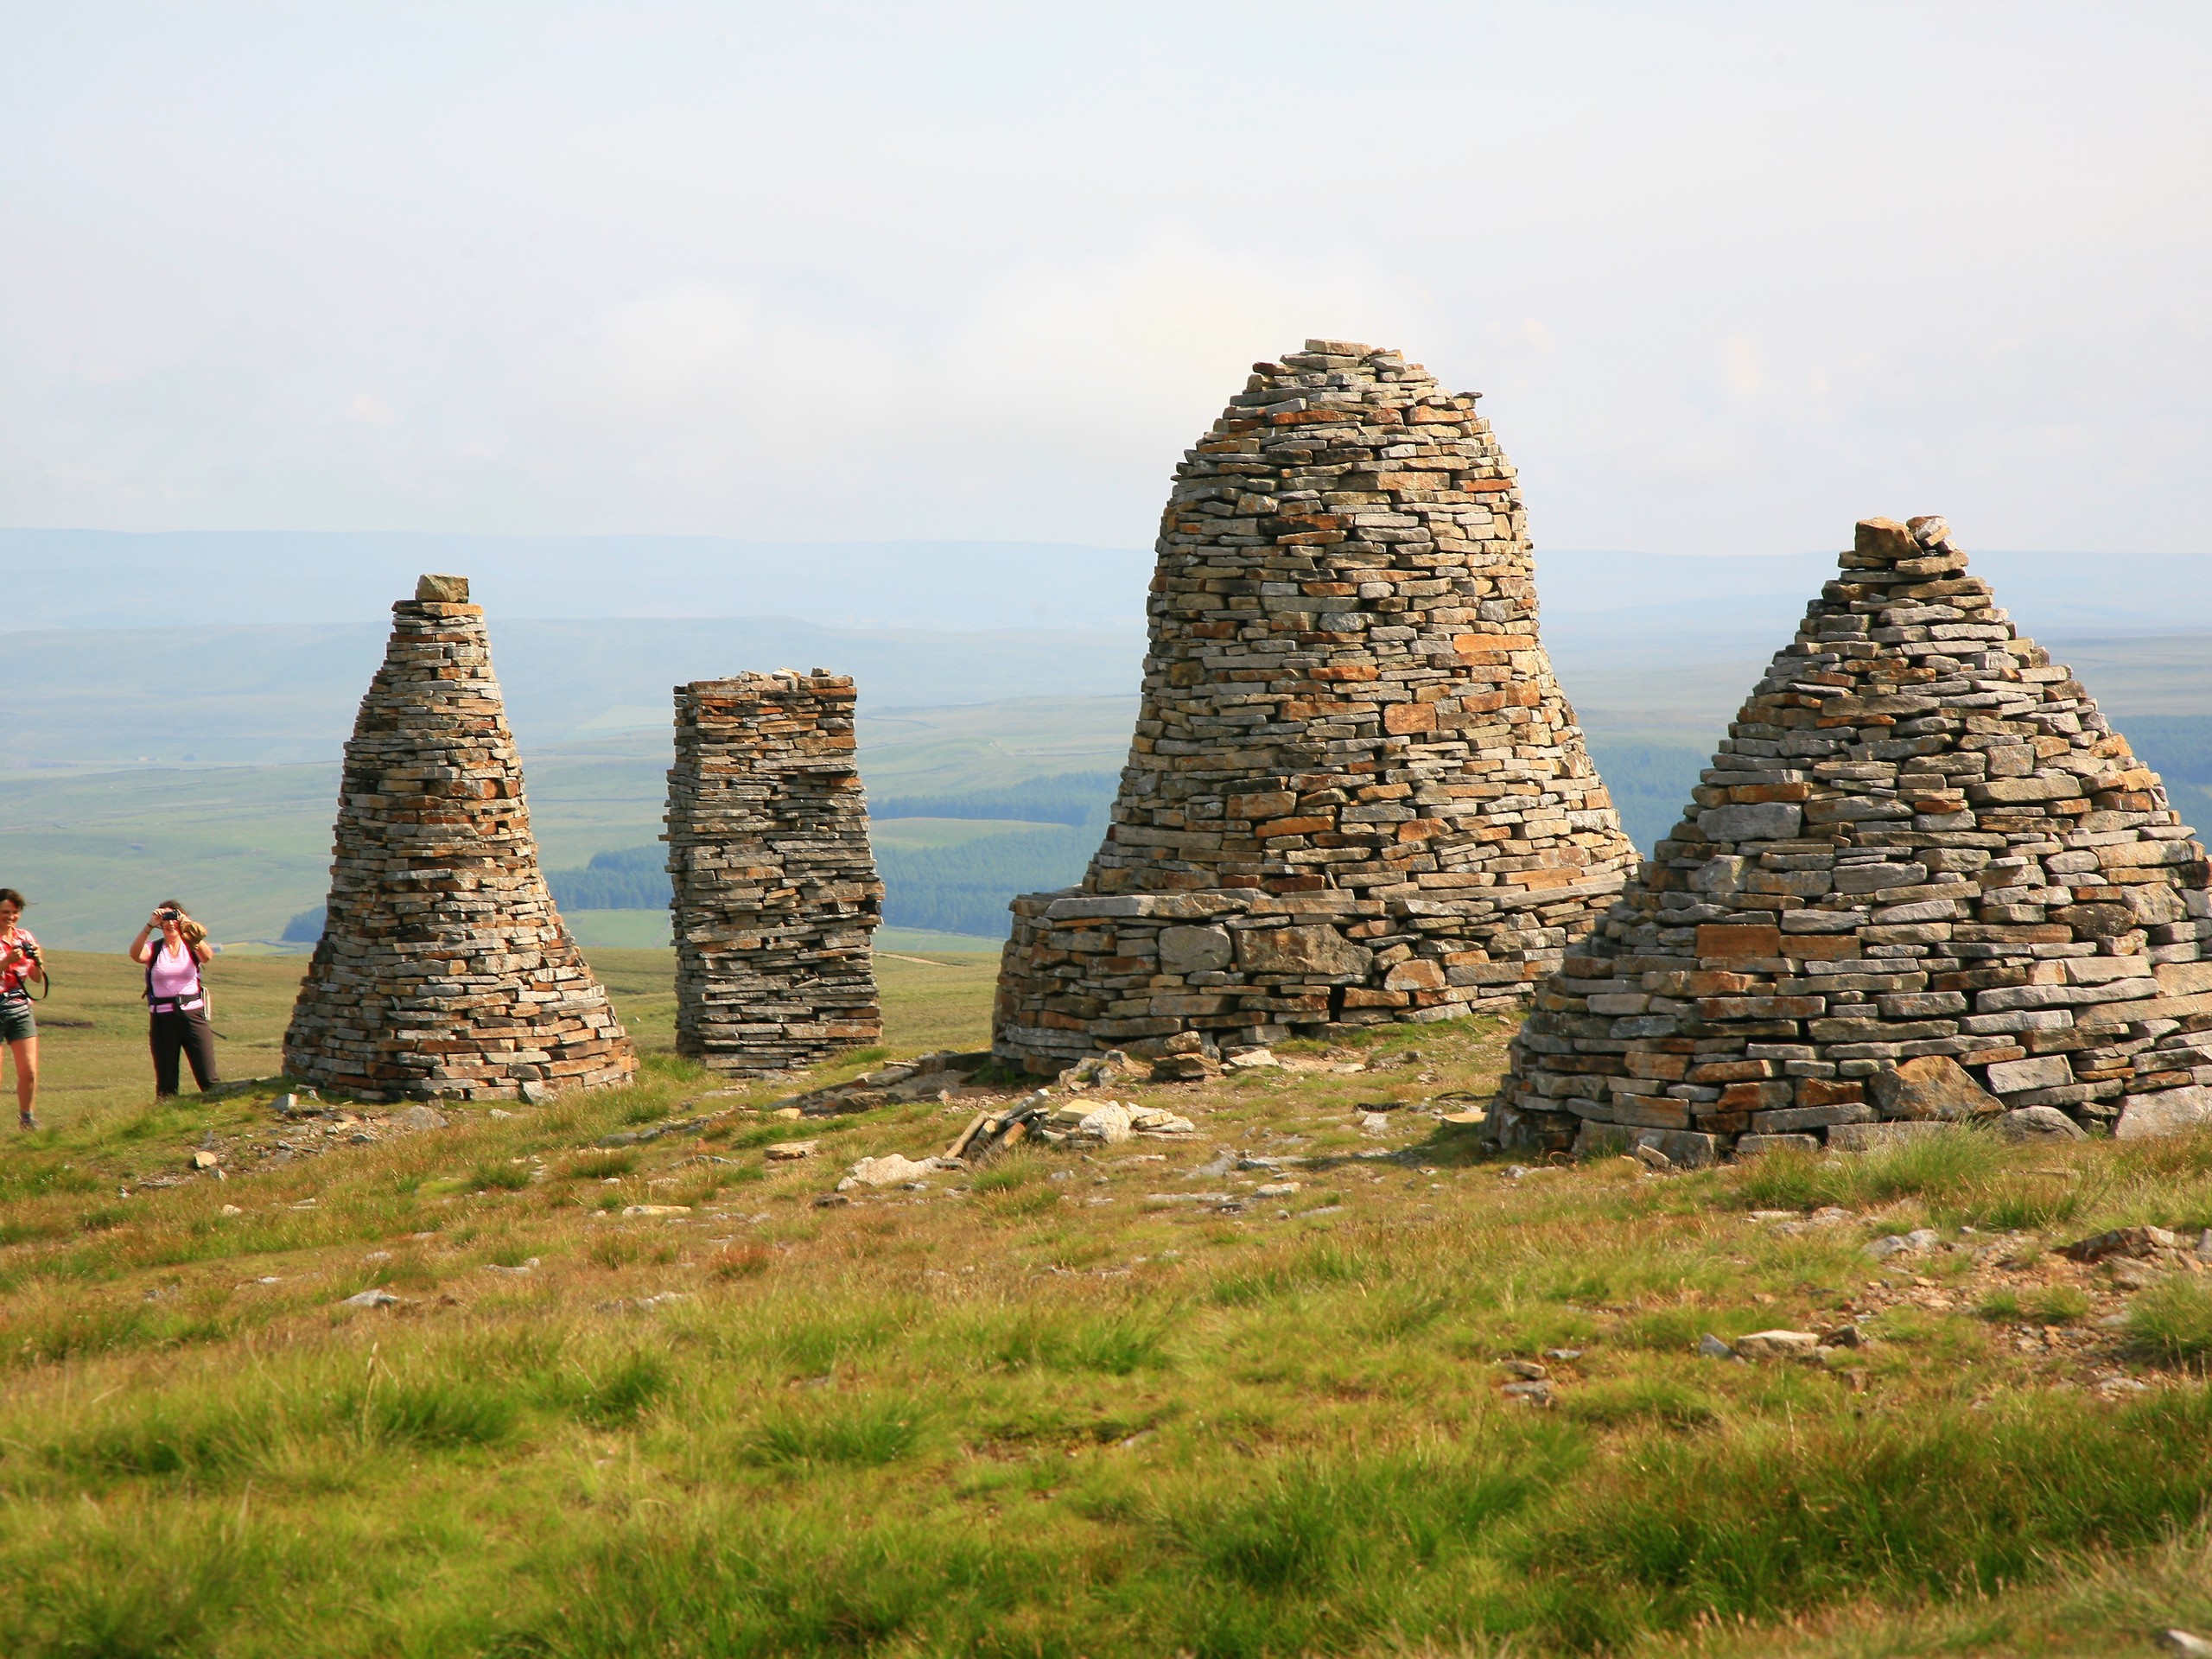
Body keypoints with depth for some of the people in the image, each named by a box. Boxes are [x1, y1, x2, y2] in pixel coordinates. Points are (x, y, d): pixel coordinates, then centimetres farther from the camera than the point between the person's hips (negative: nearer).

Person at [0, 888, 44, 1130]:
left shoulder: (24, 937, 10)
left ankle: (28, 1119, 15)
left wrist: (37, 960, -7)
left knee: (29, 1071, 0)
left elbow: (37, 978, 12)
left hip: (20, 1008, 5)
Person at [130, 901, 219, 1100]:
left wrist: (188, 927, -27)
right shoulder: (153, 949, 6)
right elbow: (136, 955, -16)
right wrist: (149, 926, -25)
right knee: (166, 1083, 3)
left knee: (208, 1079, -6)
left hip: (193, 1014, 0)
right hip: (162, 1018, 0)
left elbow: (207, 955, -17)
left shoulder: (191, 946, 6)